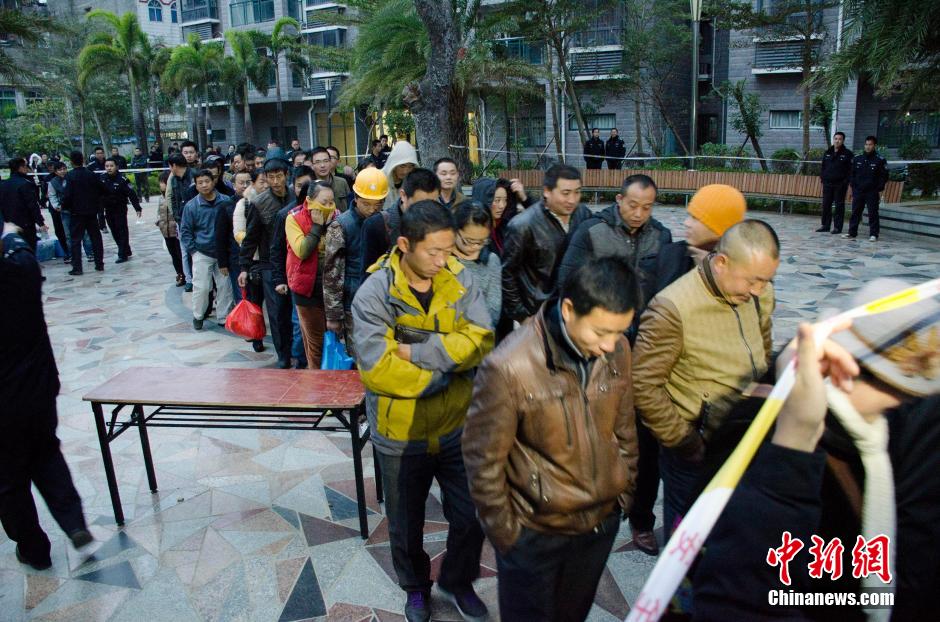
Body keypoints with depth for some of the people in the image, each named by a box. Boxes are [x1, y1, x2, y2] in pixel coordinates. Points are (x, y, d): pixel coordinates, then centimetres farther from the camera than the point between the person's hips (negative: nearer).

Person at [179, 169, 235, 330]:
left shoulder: (226, 202, -4)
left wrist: (228, 250, 5)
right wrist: (193, 250, -5)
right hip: (202, 254, -1)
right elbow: (185, 231, 1)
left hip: (223, 253, 2)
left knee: (225, 286, 6)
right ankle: (198, 316, 19)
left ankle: (223, 317, 21)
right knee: (202, 287, -2)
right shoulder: (191, 206, -6)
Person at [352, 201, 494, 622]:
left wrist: (416, 351, -25)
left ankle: (458, 582, 45)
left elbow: (481, 340, -18)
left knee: (471, 516, 15)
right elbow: (376, 369, -27)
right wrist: (444, 372, -19)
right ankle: (416, 587, 50)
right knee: (406, 524, 20)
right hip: (401, 432, -2)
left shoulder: (459, 280, -8)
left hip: (457, 425, 2)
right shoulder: (374, 294, -19)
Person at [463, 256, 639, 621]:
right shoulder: (508, 368, -28)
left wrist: (626, 491, 11)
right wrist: (504, 531, -8)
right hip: (535, 532, -4)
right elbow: (483, 460, -17)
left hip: (603, 521, 5)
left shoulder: (617, 350, -10)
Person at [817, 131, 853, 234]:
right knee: (826, 205, 7)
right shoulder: (827, 153, 12)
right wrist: (822, 177, 6)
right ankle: (825, 225, 16)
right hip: (827, 183, 5)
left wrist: (846, 180, -13)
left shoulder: (847, 154, -2)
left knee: (839, 205, 0)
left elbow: (851, 169, -5)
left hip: (840, 184, -5)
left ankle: (837, 227, 4)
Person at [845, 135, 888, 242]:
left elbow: (884, 176, 0)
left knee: (873, 214, -1)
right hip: (858, 191, 3)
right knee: (855, 213, 6)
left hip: (872, 192, -3)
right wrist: (853, 187, 7)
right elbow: (852, 174, 15)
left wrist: (880, 190, -6)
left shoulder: (880, 160, -1)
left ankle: (873, 234, 3)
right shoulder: (857, 159, 9)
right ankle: (852, 233, 12)